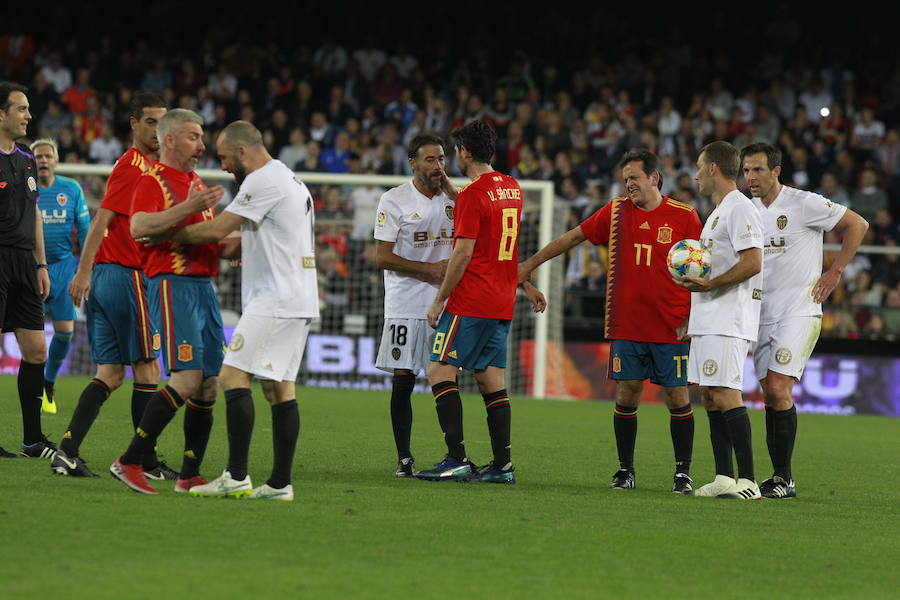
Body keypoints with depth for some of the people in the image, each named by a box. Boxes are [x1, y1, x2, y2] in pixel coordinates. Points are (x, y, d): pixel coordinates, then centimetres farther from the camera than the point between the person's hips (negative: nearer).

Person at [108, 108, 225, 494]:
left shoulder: (196, 183, 22)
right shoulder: (154, 180, -6)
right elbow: (139, 227, -23)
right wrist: (190, 207, -28)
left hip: (204, 285, 9)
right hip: (173, 284, -9)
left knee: (209, 384, 4)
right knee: (187, 379, -19)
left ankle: (190, 476, 9)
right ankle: (129, 462, -14)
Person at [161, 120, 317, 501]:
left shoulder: (263, 180, -11)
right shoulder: (290, 180, 21)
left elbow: (217, 229, -13)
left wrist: (167, 236, -4)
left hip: (274, 299, -10)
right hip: (298, 300, 10)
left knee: (234, 376, -12)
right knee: (280, 388, 7)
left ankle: (236, 477, -17)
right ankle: (280, 482, 4)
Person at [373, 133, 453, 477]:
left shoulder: (453, 200, 9)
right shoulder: (394, 201, -4)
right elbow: (382, 257, -9)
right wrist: (430, 269, -13)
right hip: (406, 307, -3)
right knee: (403, 380, -2)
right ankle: (404, 458, 5)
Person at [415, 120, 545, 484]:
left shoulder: (472, 194, -13)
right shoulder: (512, 189, 12)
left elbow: (463, 253, -16)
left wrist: (439, 301, -10)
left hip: (470, 302, -8)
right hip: (502, 303, 8)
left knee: (440, 371, -6)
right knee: (491, 380, 9)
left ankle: (457, 459, -15)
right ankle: (502, 465, 6)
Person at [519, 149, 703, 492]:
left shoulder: (684, 217, 0)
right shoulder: (616, 212, 8)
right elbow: (574, 237, 18)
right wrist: (532, 263, 20)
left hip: (672, 328, -2)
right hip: (626, 325, 2)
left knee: (677, 396, -2)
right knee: (626, 395, 0)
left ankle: (683, 473, 6)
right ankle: (625, 470, 10)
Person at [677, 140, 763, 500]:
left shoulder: (739, 208, -10)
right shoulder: (718, 212, 23)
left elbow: (752, 263, -20)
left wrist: (710, 284, -23)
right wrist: (693, 320, 24)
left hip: (728, 322, -11)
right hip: (708, 321, 11)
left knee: (725, 395, -15)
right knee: (709, 395, 8)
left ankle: (747, 481, -17)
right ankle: (724, 478, 11)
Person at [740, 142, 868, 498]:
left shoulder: (805, 204, -9)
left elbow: (857, 225, -3)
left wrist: (834, 272, -5)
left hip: (799, 312, -6)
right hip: (763, 315, 6)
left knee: (778, 389, -16)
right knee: (770, 396, 4)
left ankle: (786, 479, -12)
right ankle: (778, 478, 9)